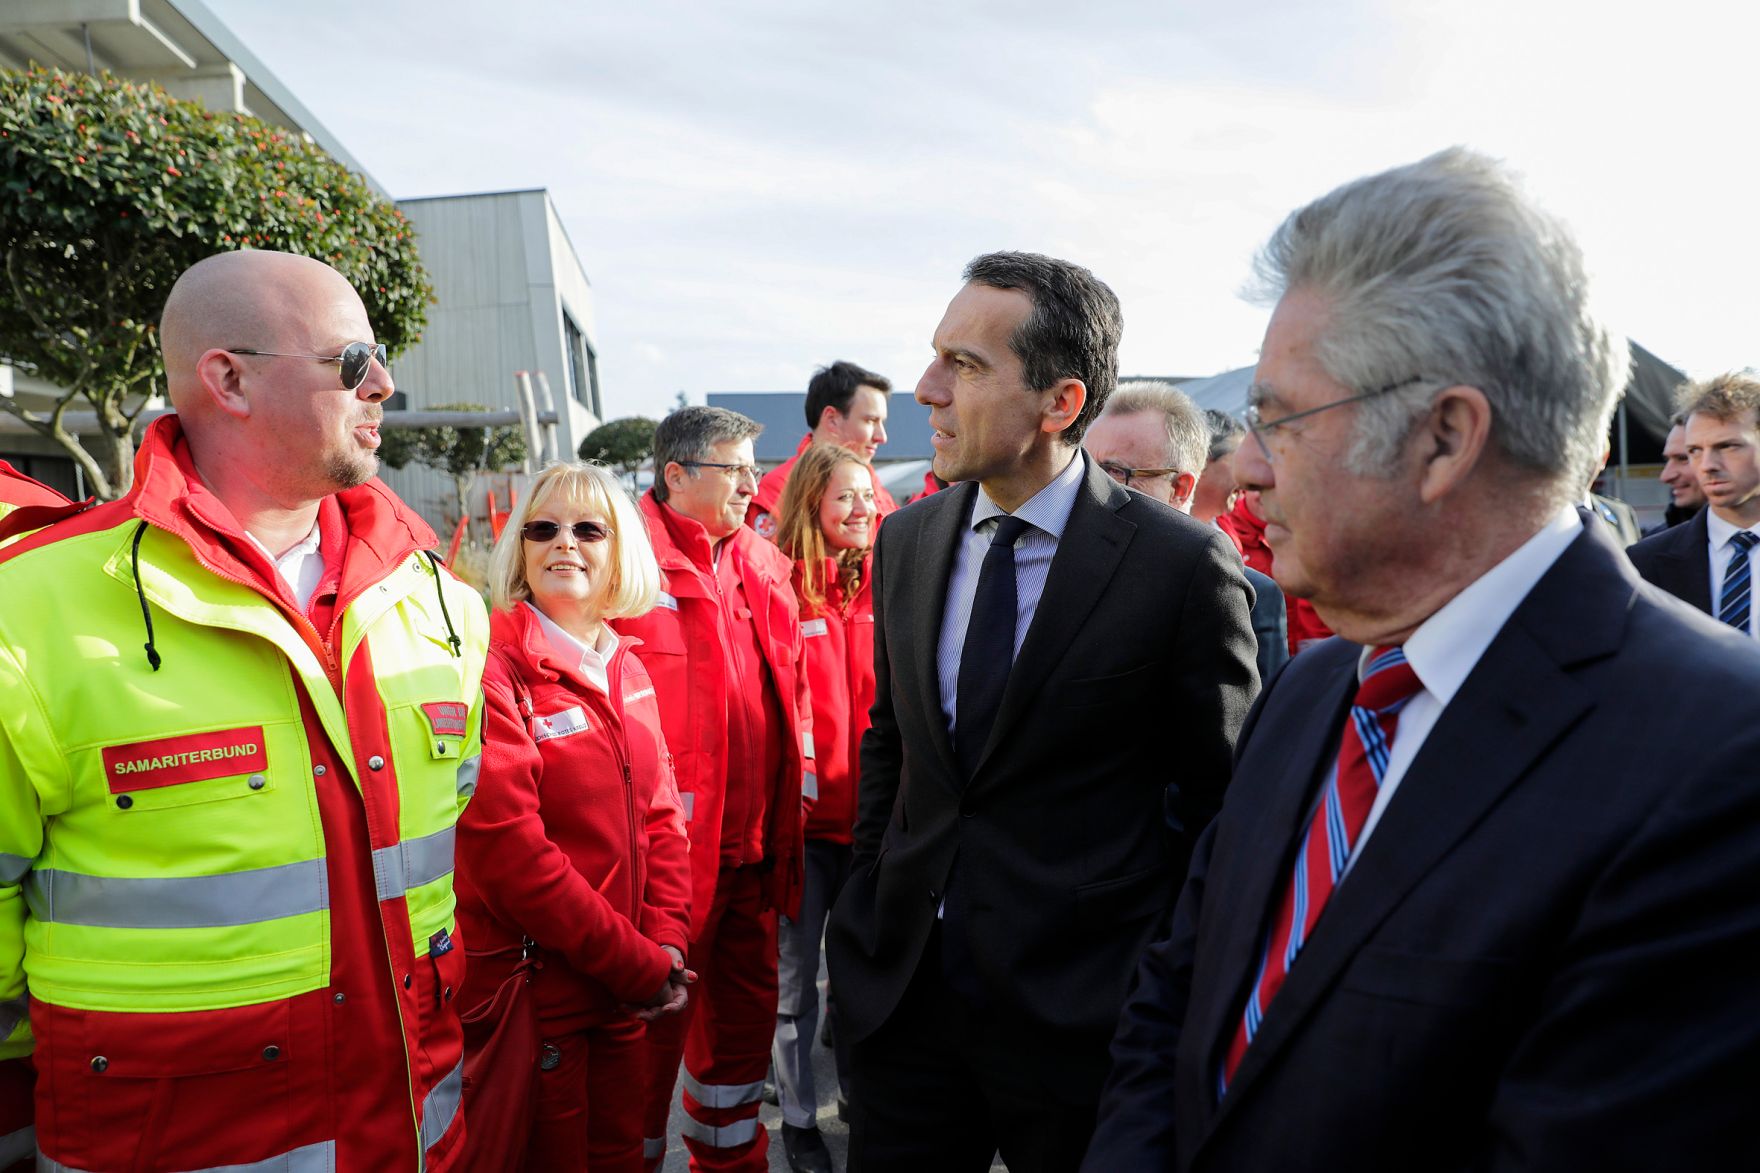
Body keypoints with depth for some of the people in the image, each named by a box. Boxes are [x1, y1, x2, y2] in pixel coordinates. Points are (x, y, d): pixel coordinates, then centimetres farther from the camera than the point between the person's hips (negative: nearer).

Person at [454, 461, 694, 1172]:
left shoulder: (627, 671, 8)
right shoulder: (493, 662, -15)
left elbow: (660, 818, 9)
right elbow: (506, 845, -21)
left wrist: (668, 946, -5)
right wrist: (639, 963, -16)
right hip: (530, 988, -6)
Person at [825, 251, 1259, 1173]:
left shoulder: (1183, 567, -14)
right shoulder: (906, 541, 2)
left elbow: (1219, 796, -6)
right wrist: (872, 898, 8)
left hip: (1079, 1012, -4)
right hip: (902, 986, 5)